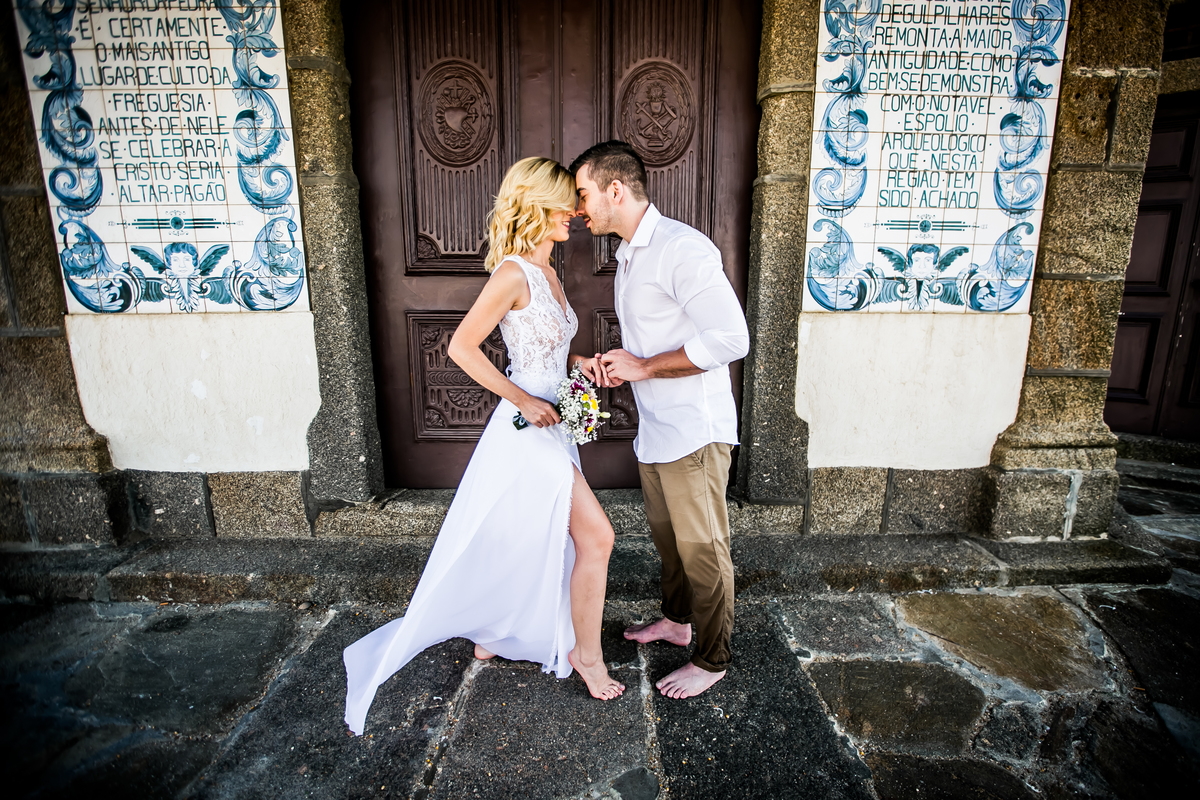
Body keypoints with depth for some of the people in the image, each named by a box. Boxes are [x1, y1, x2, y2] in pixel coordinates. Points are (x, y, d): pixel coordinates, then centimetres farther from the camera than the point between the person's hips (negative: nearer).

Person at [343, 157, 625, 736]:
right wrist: (522, 400, -18)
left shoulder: (546, 273, 12)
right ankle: (587, 654, 16)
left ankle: (491, 635, 40)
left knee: (525, 544, 20)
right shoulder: (514, 273, -17)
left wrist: (576, 360, 4)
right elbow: (462, 346, -18)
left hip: (549, 426, 9)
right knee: (595, 536, -4)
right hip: (528, 429, -9)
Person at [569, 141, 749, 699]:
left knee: (702, 548, 6)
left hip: (694, 431, -9)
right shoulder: (630, 256, 13)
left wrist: (643, 367, -20)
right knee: (666, 535, 23)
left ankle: (712, 660, 26)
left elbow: (730, 339, -27)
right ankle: (676, 620, 45)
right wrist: (620, 364, 4)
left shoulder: (681, 249, -19)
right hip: (654, 429, 9)